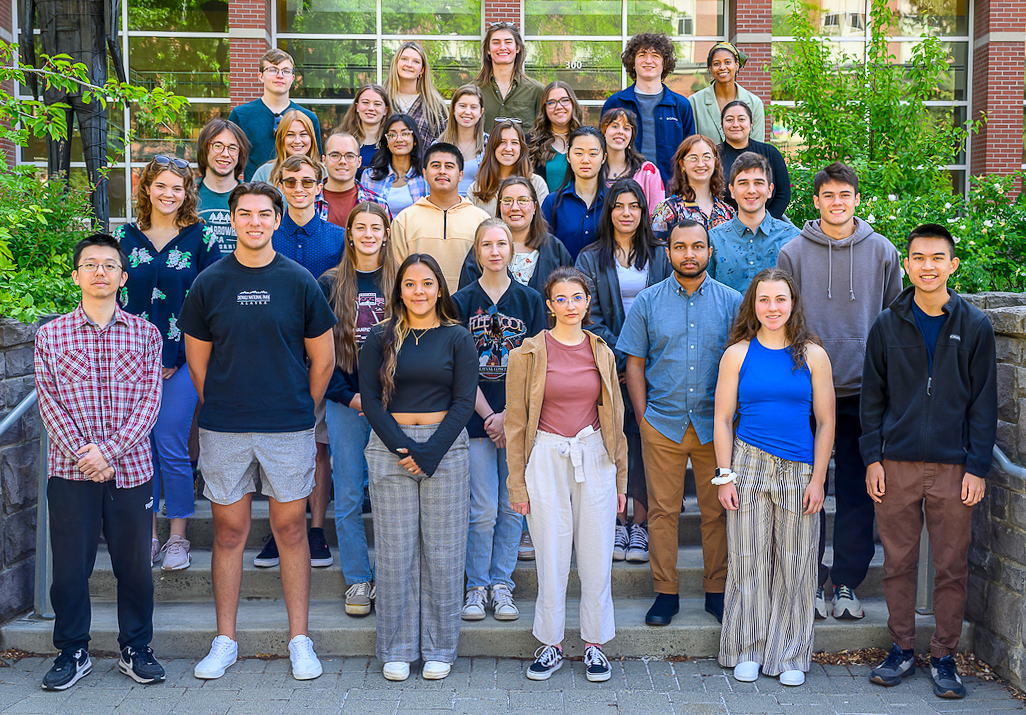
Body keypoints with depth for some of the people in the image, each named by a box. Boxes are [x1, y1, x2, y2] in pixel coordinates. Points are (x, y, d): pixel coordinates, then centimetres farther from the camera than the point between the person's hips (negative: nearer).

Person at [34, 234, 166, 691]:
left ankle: (135, 650, 23)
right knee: (70, 566, 5)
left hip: (131, 468, 0)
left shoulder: (145, 334, 4)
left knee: (135, 565, 7)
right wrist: (83, 454, -12)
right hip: (70, 471, 0)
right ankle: (72, 652, 22)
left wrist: (109, 451, -13)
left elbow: (149, 400, -2)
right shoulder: (51, 335, 4)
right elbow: (49, 403, -1)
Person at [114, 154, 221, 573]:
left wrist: (180, 356, -6)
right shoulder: (125, 237, 9)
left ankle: (178, 538, 9)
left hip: (181, 358, -3)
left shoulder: (200, 238, 1)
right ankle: (148, 536, 17)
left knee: (171, 447, -4)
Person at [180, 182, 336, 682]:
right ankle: (225, 641, 19)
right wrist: (221, 411, 8)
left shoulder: (299, 281, 0)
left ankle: (299, 640, 17)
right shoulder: (209, 283, 2)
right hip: (223, 431, 1)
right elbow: (197, 360, 9)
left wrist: (300, 413, 6)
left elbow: (322, 360, 6)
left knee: (291, 529, 6)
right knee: (229, 531, 7)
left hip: (289, 428, -1)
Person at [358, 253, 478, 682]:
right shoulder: (380, 338, 6)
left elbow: (464, 402, -1)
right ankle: (396, 650, 15)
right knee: (395, 550, 3)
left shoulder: (457, 338, 4)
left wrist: (429, 453, -10)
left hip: (446, 446, 0)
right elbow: (370, 399, 2)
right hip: (389, 446, 1)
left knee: (443, 551, 3)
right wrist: (403, 447, -10)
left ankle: (439, 649, 15)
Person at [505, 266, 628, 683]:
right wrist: (517, 482, -3)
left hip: (595, 459, 2)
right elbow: (516, 422, 0)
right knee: (551, 559, 4)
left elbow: (614, 418, 12)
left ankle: (594, 644, 21)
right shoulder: (529, 353, -2)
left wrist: (621, 477, 11)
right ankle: (551, 645, 20)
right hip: (546, 458, -2)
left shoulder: (601, 353, 7)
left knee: (596, 558, 6)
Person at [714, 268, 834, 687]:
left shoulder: (812, 355, 3)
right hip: (749, 464, 0)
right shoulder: (738, 354, 3)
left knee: (794, 564, 6)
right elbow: (723, 420, 3)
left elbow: (826, 422, 4)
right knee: (748, 560, 4)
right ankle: (747, 652, 19)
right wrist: (725, 475, -3)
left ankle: (790, 656, 20)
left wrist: (818, 479, -2)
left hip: (799, 471, 0)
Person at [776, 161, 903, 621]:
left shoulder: (882, 252, 6)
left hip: (864, 392, 1)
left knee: (858, 491, 5)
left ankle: (847, 582, 18)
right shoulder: (793, 253, 2)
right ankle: (811, 582, 15)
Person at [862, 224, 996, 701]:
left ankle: (944, 657, 18)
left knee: (952, 567, 5)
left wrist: (977, 466, -3)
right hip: (897, 464, 1)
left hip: (953, 467, -1)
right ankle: (902, 649, 21)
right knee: (898, 562, 8)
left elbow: (983, 402, 2)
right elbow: (873, 396, 8)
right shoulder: (887, 326, 5)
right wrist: (873, 457, 1)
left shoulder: (974, 326, 2)